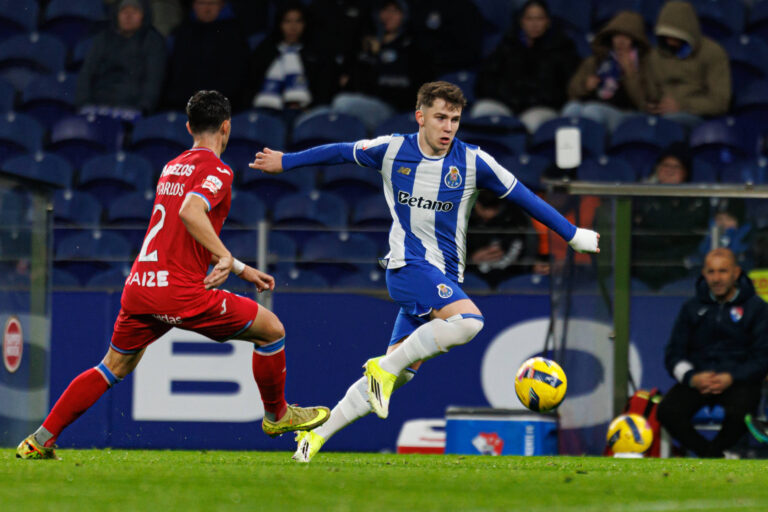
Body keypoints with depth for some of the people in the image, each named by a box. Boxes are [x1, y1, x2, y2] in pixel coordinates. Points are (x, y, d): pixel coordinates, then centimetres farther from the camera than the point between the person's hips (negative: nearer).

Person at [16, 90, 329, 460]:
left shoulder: (173, 167, 20)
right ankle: (277, 415, 20)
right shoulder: (216, 170, -6)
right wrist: (227, 257, -26)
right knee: (271, 330, 6)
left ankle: (41, 440, 18)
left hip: (139, 288, 8)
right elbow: (191, 212, -26)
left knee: (114, 368, 22)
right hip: (181, 292, -8)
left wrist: (241, 269, 31)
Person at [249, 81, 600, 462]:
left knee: (397, 374, 0)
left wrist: (572, 235, 9)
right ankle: (385, 369, -18)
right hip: (408, 264, -4)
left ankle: (319, 435, 10)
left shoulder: (473, 162, 1)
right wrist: (285, 161, 23)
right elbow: (342, 152, 15)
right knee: (468, 320, -31)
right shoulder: (392, 151, -1)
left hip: (444, 278, 4)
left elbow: (523, 197, 7)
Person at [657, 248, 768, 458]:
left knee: (738, 413, -38)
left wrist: (731, 378, -17)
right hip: (697, 379, 3)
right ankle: (716, 457, -19)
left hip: (739, 381, -3)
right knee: (667, 412, -28)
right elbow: (673, 354, 11)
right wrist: (692, 377, -11)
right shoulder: (692, 308, 15)